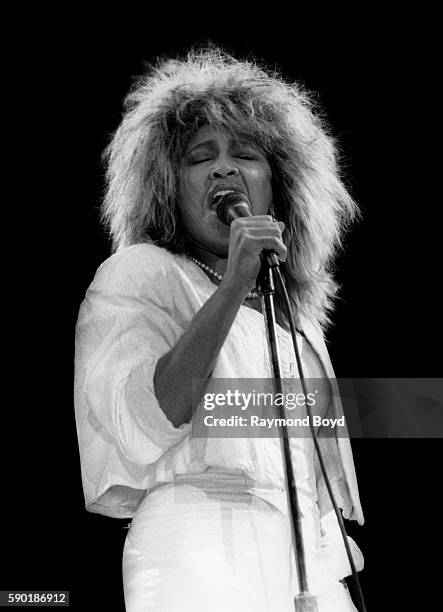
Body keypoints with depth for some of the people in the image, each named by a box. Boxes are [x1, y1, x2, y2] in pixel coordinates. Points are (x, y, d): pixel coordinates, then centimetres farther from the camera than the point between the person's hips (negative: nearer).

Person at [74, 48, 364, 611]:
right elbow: (141, 427, -13)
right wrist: (233, 286, -17)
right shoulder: (139, 273, 4)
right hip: (202, 549, -5)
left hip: (316, 566, 6)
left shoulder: (297, 312, 23)